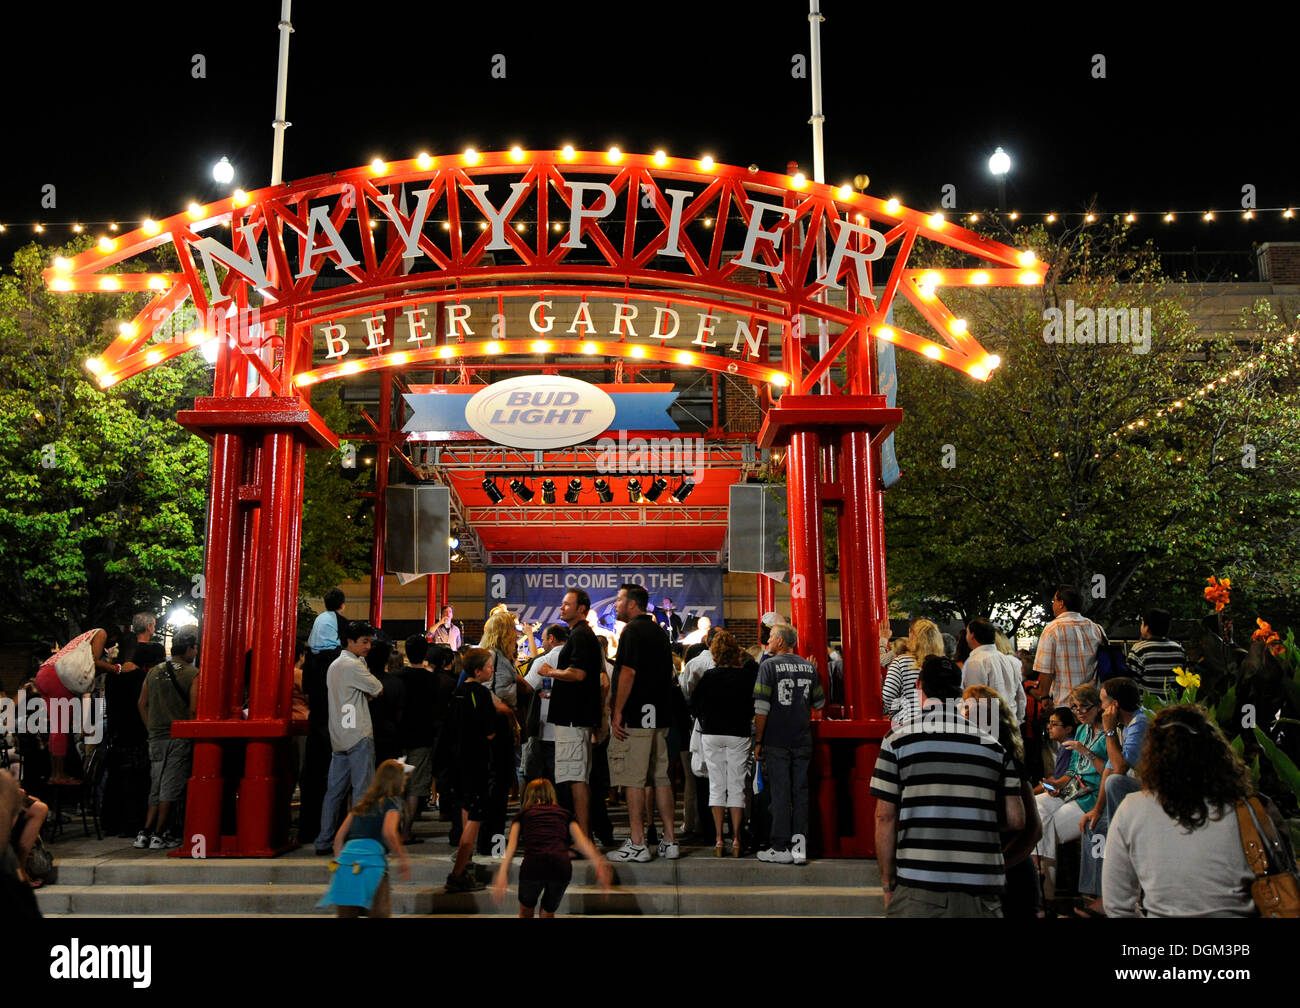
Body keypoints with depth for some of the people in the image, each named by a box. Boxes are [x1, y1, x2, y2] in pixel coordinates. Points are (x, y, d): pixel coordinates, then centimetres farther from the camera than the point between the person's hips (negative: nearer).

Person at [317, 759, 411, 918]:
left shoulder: (362, 804, 25)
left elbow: (339, 837, 23)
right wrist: (403, 859, -4)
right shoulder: (392, 803, 7)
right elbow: (388, 833, -11)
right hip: (372, 857, -6)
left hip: (346, 855, 6)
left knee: (345, 914, 9)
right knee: (380, 913, -4)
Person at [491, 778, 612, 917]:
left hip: (533, 865, -1)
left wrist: (502, 873, -1)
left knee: (526, 912, 25)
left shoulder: (523, 814, 25)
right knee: (548, 913, 24)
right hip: (562, 866, 1)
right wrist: (599, 864, 0)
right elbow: (581, 840, 11)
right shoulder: (564, 813, 27)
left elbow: (512, 843, 9)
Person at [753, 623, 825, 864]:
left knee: (780, 793, 1)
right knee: (800, 792, 8)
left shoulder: (770, 665, -8)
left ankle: (781, 848, 6)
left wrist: (758, 741, -6)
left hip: (777, 740, -4)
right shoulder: (809, 667, 6)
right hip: (803, 740, 4)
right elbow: (819, 703, 13)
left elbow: (761, 707, -12)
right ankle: (800, 847, 8)